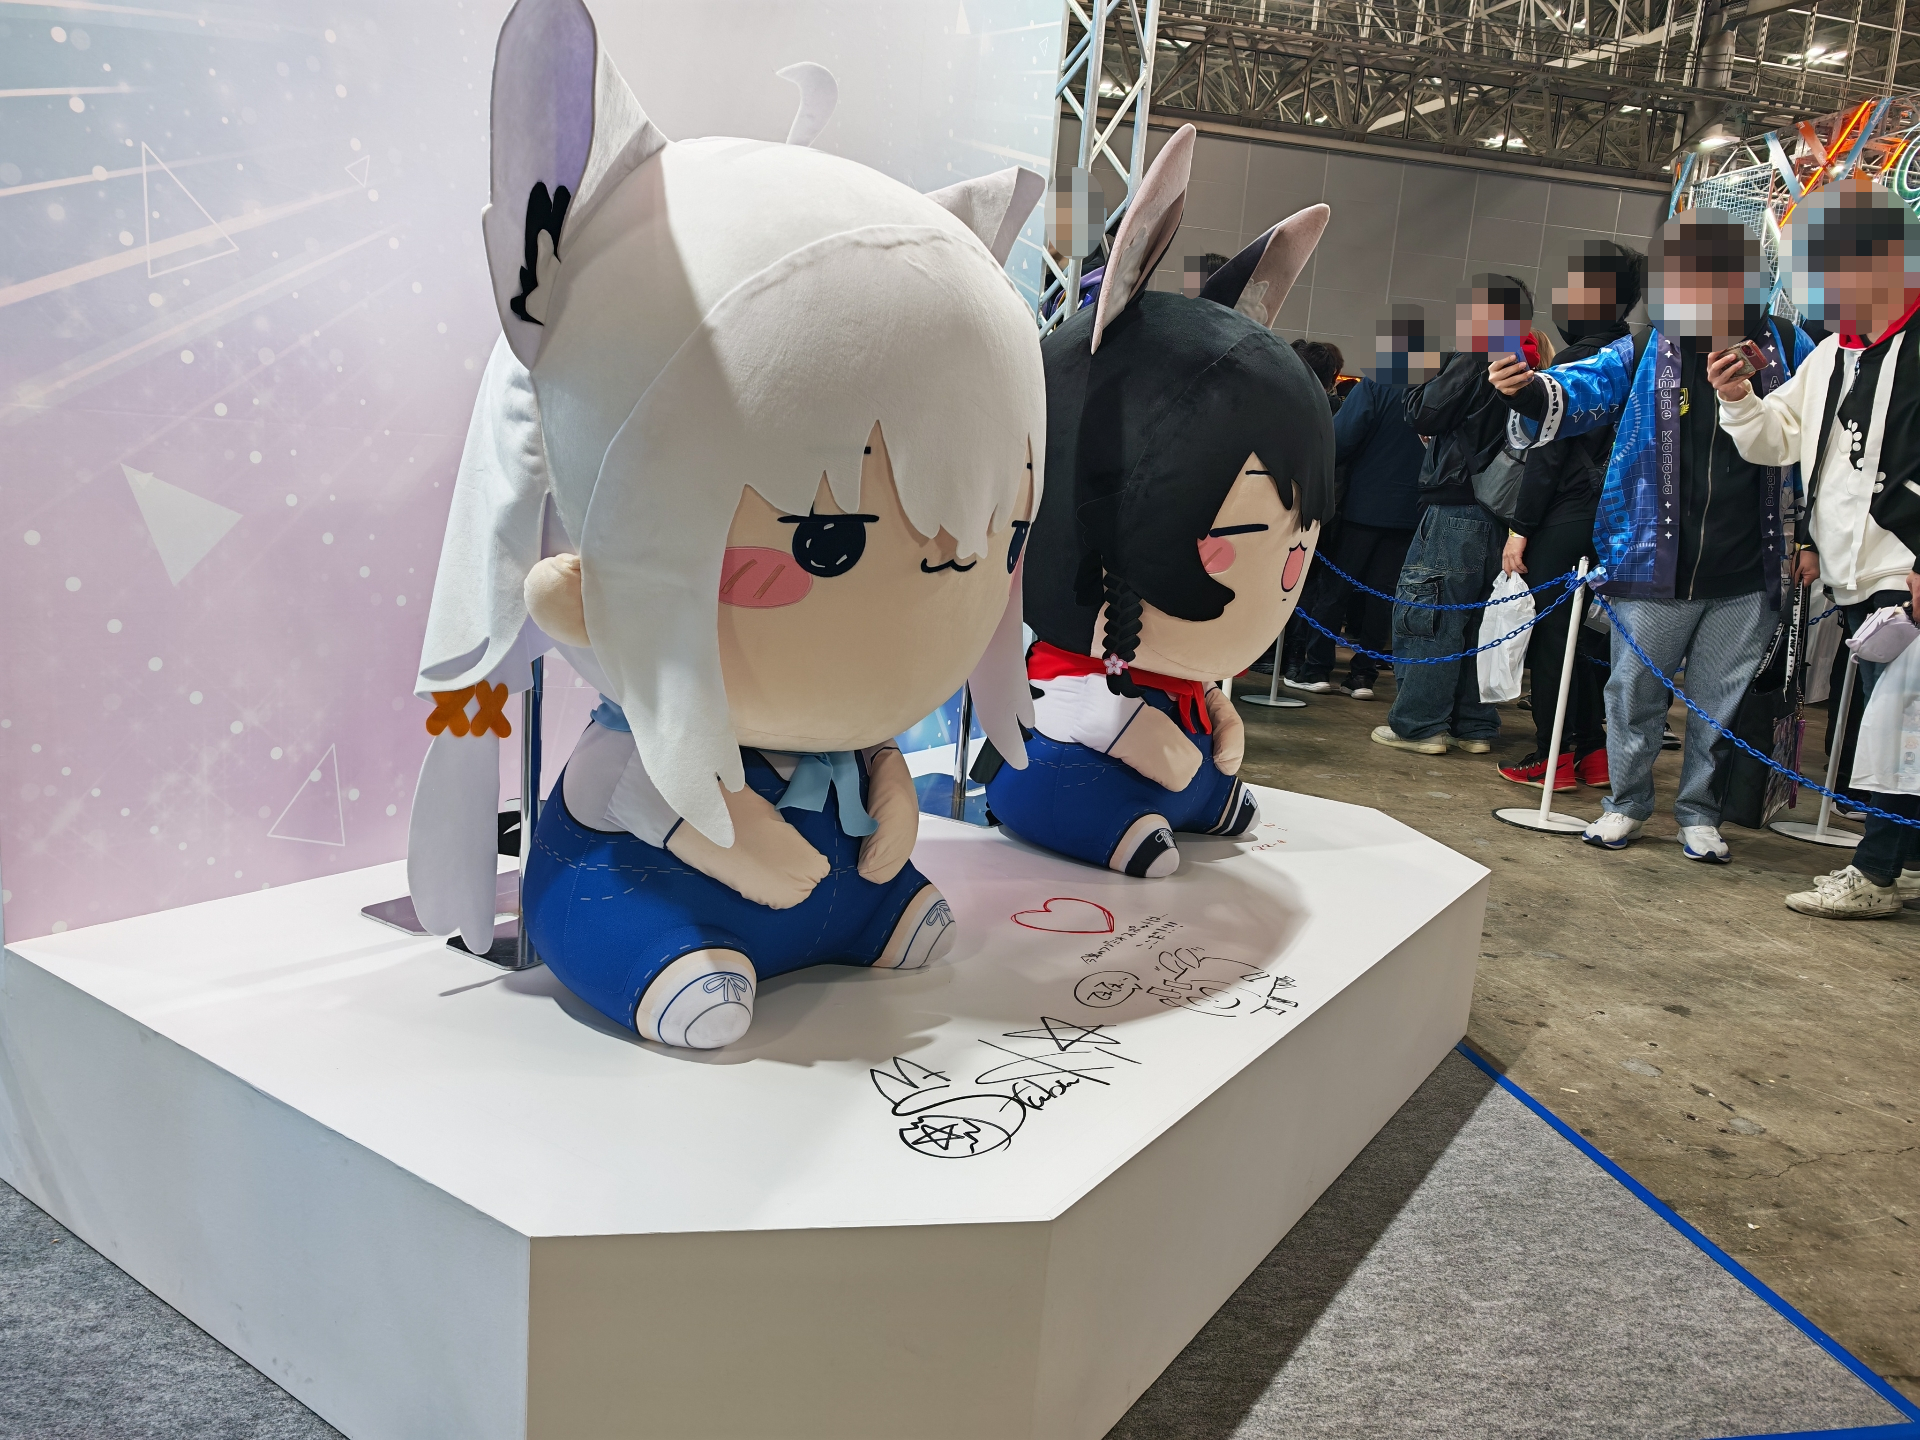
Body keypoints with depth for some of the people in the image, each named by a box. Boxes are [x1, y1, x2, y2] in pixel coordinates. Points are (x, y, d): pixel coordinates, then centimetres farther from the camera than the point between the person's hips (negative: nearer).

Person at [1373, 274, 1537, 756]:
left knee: (1425, 615, -2)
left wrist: (1434, 374, 8)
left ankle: (1418, 725, -1)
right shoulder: (1525, 370, 12)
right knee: (1480, 617, 13)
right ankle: (1475, 726, 17)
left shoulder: (1472, 363, -10)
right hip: (1502, 514, 8)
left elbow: (1421, 415, -7)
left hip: (1456, 510, -8)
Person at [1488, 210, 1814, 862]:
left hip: (1746, 575, 2)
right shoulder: (1644, 352, -1)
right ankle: (1627, 803, 25)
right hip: (1654, 565, -1)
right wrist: (1528, 389, -35)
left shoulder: (1785, 348, 5)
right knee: (1636, 689, 7)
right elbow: (1581, 389, -14)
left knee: (1721, 699, 11)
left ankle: (1700, 813, 27)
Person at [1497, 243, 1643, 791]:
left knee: (1550, 630, -1)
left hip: (1567, 514, -8)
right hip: (1609, 514, 8)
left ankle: (1553, 756, 3)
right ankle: (1592, 750, 19)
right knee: (1585, 629, 14)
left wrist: (1521, 528, -13)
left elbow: (1549, 451, -15)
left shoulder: (1576, 359, -12)